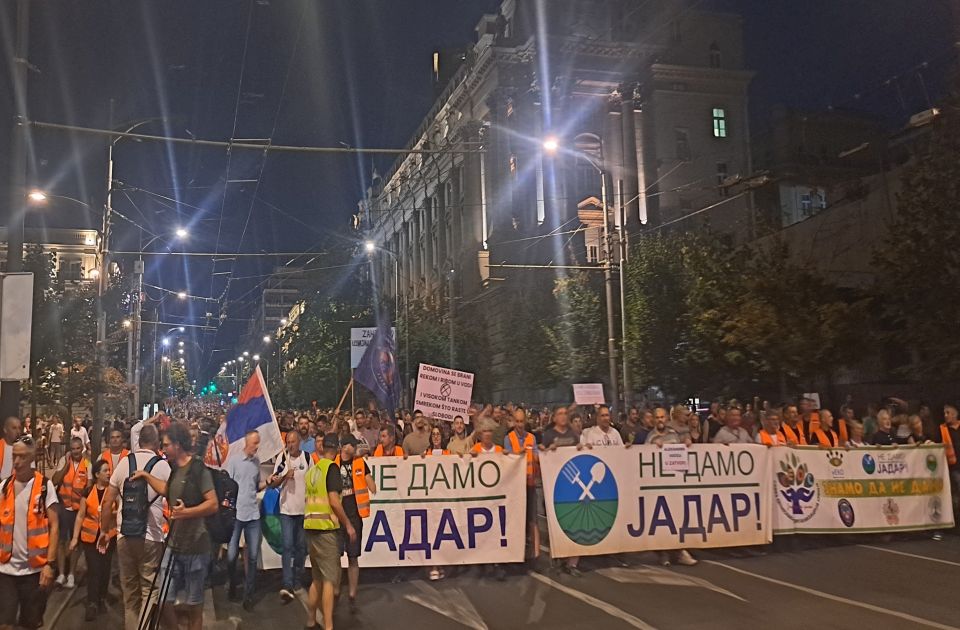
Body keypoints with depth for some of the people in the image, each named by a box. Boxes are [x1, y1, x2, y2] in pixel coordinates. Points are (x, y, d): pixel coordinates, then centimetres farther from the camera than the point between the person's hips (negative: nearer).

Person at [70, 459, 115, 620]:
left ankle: (102, 599, 24)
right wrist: (75, 537, -1)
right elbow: (81, 515, 1)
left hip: (108, 535, 0)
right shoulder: (88, 492, -2)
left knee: (105, 568, 9)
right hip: (90, 536, 0)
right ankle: (92, 603, 0)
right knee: (93, 569, -4)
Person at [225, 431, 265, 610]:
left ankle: (248, 595, 11)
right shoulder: (233, 460, -5)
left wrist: (267, 482, -2)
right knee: (231, 555, 4)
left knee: (253, 556, 3)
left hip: (253, 514, 4)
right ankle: (232, 586, 28)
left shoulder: (256, 461, 10)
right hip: (236, 514, -4)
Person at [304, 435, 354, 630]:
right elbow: (334, 500, -17)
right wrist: (348, 525, -10)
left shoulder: (313, 469, 14)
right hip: (326, 527, -8)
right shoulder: (332, 468, -9)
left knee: (317, 577, 17)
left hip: (311, 526, 8)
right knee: (330, 579, -5)